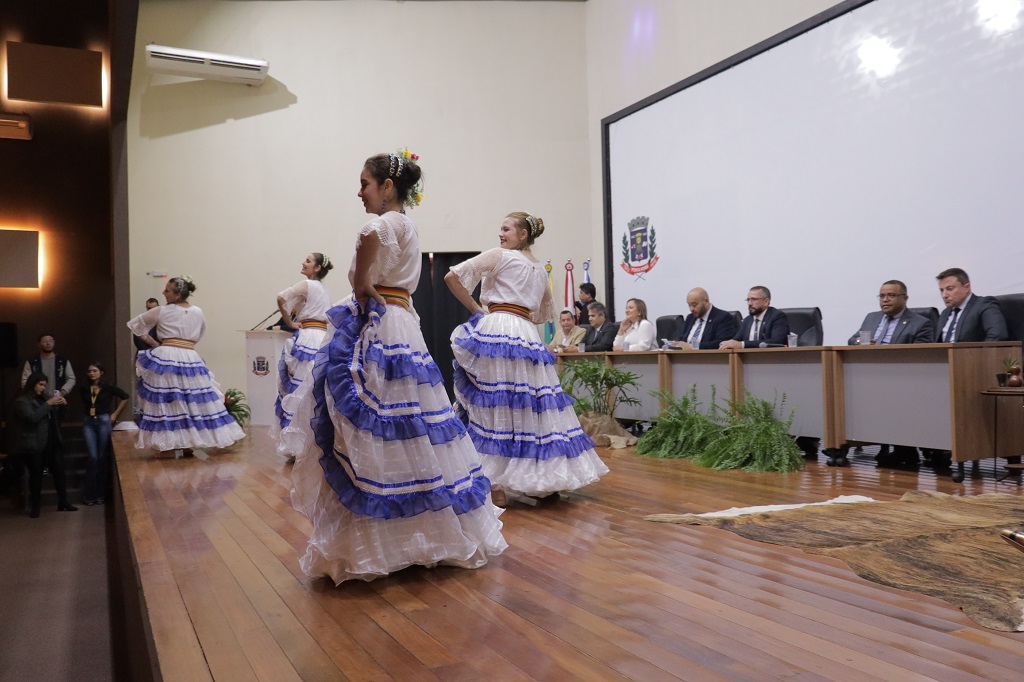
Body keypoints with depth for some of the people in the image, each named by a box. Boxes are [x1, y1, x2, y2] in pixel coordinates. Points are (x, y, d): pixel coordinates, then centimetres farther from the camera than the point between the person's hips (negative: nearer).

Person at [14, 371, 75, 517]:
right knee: (36, 475, 1)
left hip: (51, 443, 6)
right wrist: (48, 404, -20)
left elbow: (54, 415, 25)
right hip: (34, 446, -6)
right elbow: (33, 417, -22)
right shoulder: (22, 402, -7)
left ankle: (63, 502, 13)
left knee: (59, 471, 5)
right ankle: (34, 506, 13)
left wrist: (61, 404, 6)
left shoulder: (43, 398, 14)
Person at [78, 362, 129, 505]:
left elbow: (125, 397, 4)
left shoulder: (108, 387, -3)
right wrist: (87, 415, 11)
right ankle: (89, 494, 2)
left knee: (101, 457, 3)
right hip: (88, 422, 2)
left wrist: (115, 414, 3)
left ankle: (99, 494, 12)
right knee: (93, 457, -6)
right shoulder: (84, 388, 5)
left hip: (103, 422, -1)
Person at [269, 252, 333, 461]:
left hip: (308, 340, -8)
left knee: (301, 391, -5)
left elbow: (281, 297, -20)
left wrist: (289, 322, -9)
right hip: (324, 339, 8)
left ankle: (298, 445, -4)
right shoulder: (323, 289, 19)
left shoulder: (307, 285, -5)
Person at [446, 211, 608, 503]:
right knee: (531, 403, 7)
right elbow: (546, 312, 31)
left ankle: (494, 472, -9)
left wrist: (474, 308, 5)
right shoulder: (540, 269, 20)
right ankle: (545, 475, 10)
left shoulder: (500, 255, 2)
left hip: (496, 333, -6)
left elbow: (452, 276, -3)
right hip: (528, 337, 6)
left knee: (495, 405, -7)